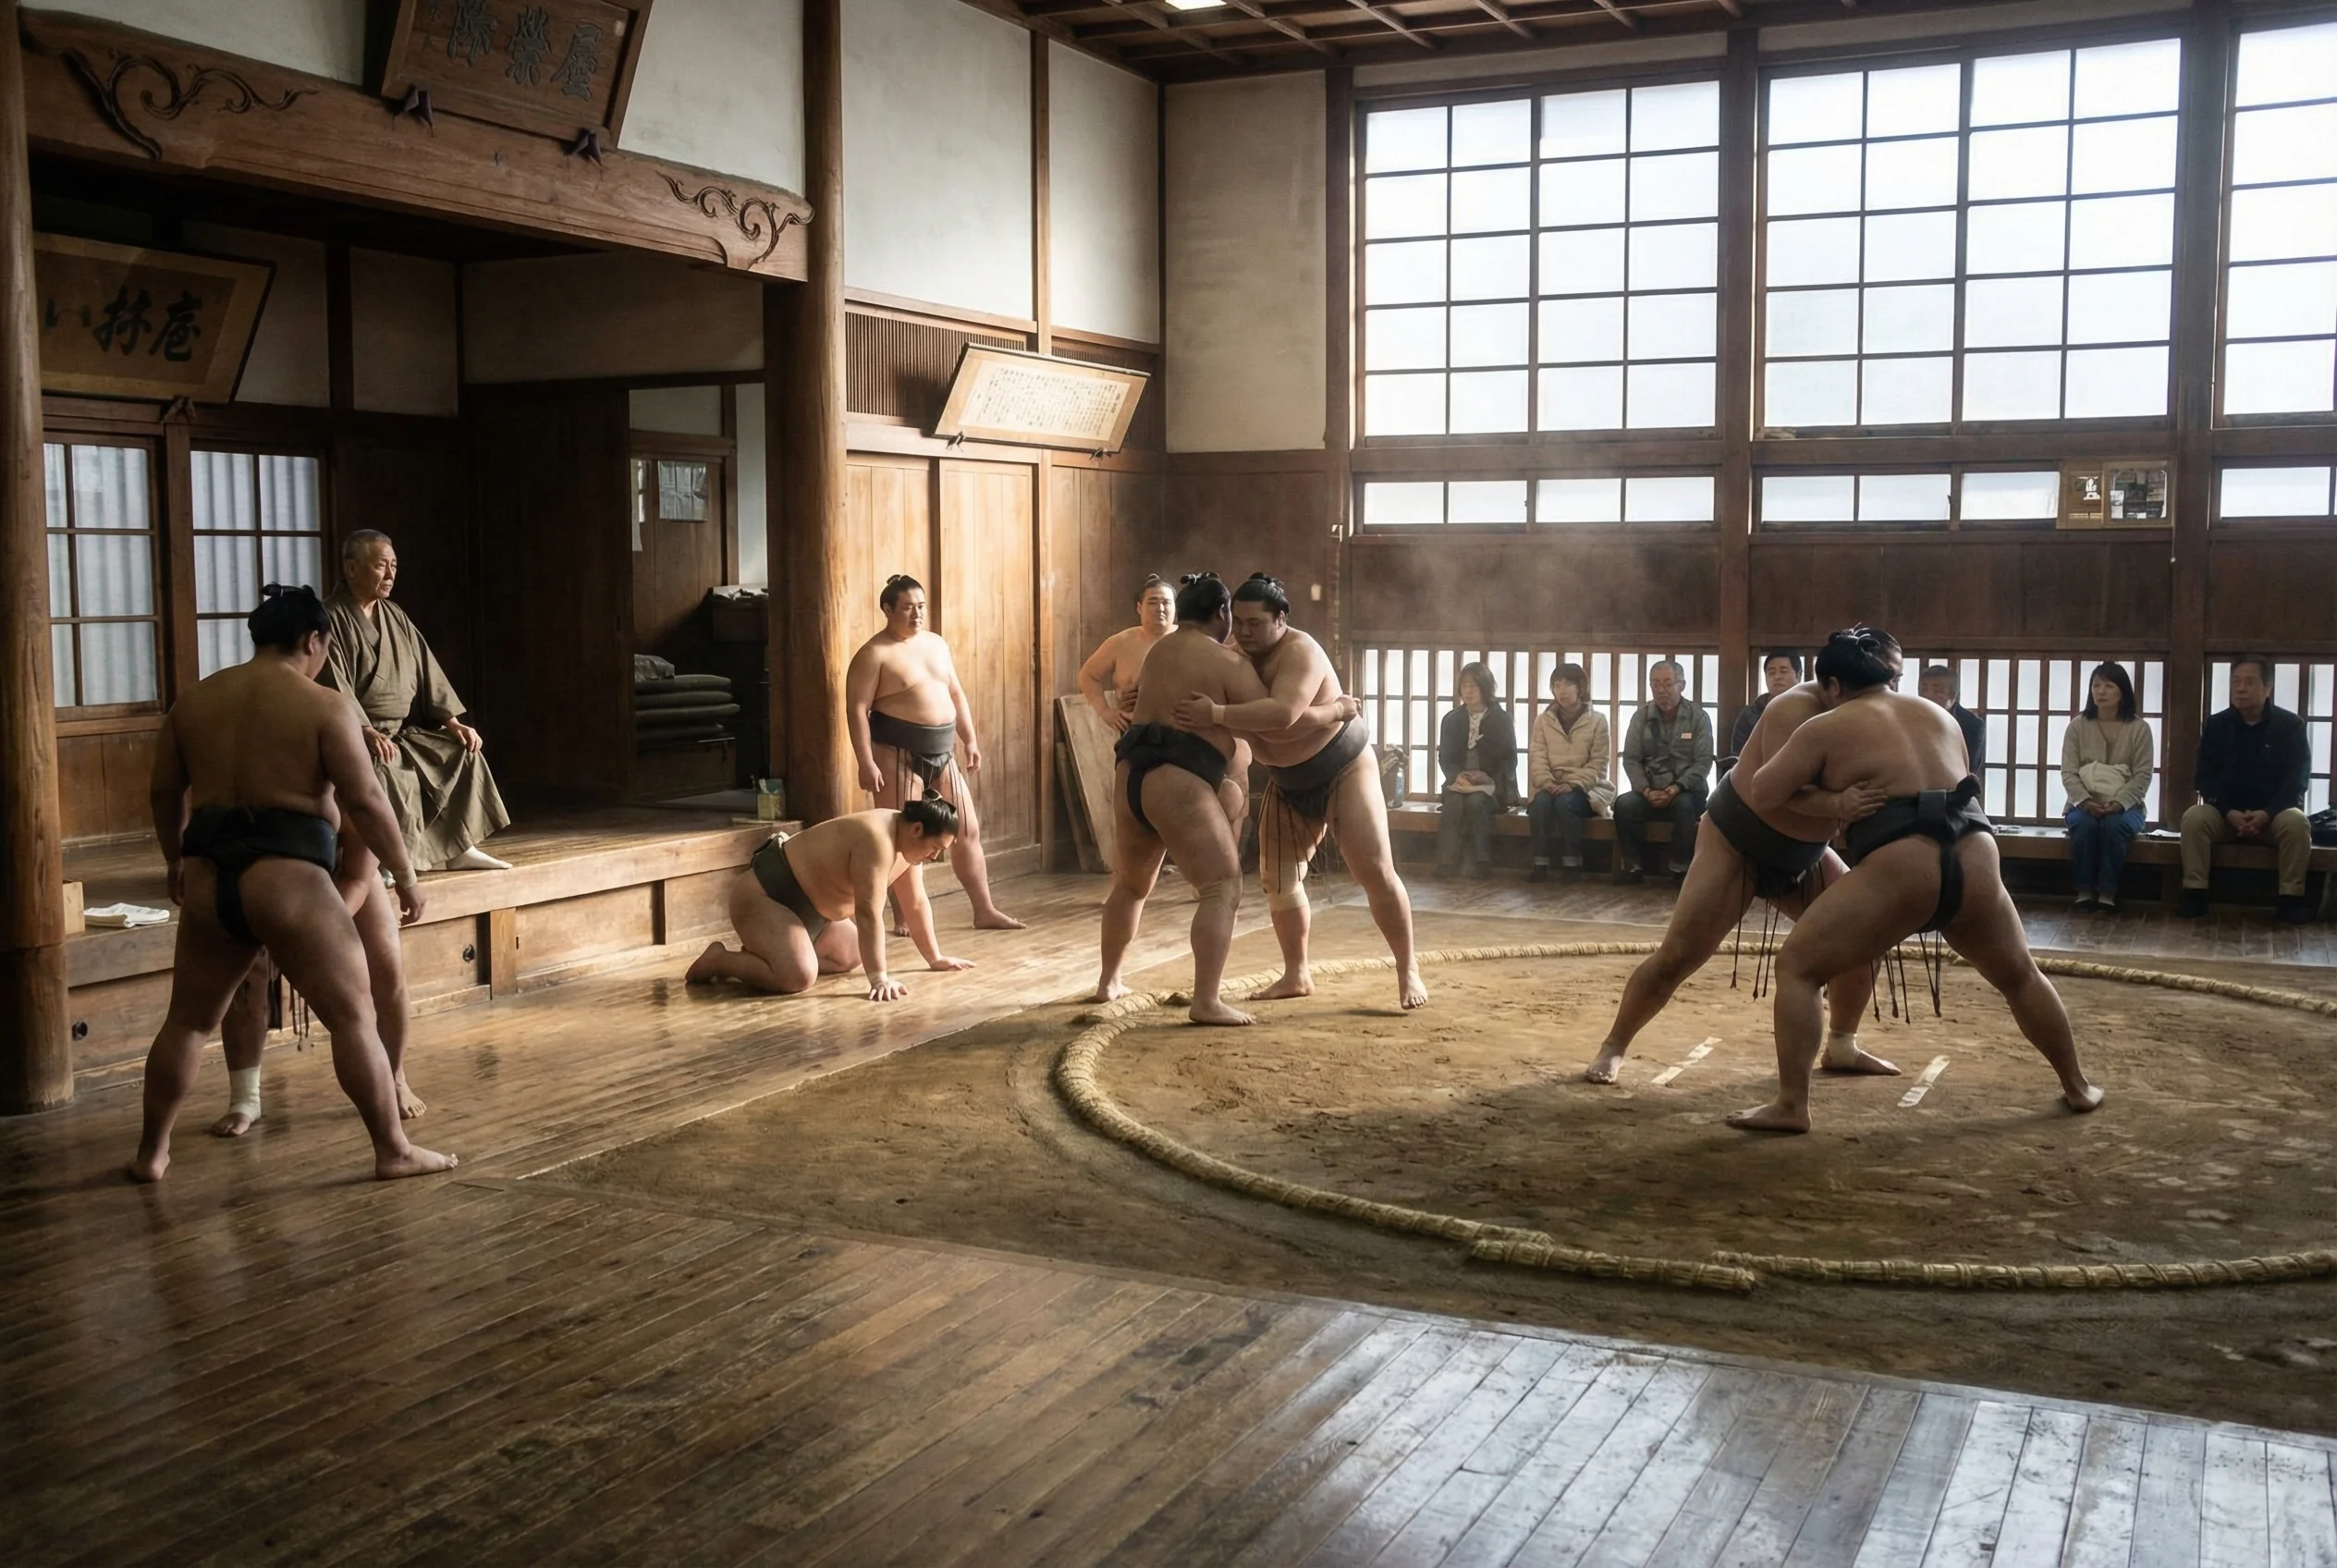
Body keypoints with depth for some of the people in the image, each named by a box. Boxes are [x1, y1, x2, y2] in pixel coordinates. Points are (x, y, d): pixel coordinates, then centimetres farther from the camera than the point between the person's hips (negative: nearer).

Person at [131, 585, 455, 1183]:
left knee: (188, 1020, 20)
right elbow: (365, 802, -9)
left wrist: (177, 861, 35)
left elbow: (164, 792, 20)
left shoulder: (194, 701, 13)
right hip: (287, 875, -6)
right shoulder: (324, 706, -5)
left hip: (208, 877, 6)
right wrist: (405, 875, 0)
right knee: (353, 1016, 2)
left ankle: (151, 1152, 28)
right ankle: (394, 1151, 5)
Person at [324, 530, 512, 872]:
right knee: (391, 771, -36)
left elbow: (427, 672, 12)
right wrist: (368, 733, -35)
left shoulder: (395, 617, 13)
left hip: (402, 730, 8)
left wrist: (453, 724, 1)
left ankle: (459, 848, 1)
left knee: (464, 750, -3)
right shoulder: (331, 620, -12)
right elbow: (334, 689, -22)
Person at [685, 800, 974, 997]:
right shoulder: (877, 840, -29)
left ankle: (763, 952, 18)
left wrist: (935, 958, 13)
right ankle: (719, 960, -5)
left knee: (851, 958, 14)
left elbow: (916, 904, 11)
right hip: (761, 896, -11)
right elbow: (869, 913, -32)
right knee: (797, 977, -27)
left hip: (807, 907, 11)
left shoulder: (906, 843, 1)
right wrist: (879, 979, -32)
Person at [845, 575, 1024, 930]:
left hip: (942, 754, 7)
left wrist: (970, 742, 14)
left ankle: (985, 911, 14)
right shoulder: (874, 654, -10)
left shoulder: (936, 644, 12)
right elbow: (857, 709, -15)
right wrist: (866, 762, -21)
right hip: (897, 756, -7)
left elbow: (956, 695, 19)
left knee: (968, 831, 7)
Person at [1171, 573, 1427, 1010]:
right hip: (1288, 783, 7)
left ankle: (1408, 970, 3)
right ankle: (1296, 975, 18)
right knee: (1279, 879, 4)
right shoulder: (1234, 654, -4)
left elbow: (1282, 714, -44)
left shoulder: (1299, 651, -28)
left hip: (1344, 768, -7)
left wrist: (1217, 714, -48)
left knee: (1375, 871, -10)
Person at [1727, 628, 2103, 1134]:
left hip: (1899, 870, -5)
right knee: (2020, 977, 30)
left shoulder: (1827, 728, 8)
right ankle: (2077, 1087, 42)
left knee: (1796, 967, 5)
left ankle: (1790, 1106, -2)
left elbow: (1760, 796, 8)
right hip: (1975, 866, 6)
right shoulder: (1941, 717, 24)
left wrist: (1830, 801, 27)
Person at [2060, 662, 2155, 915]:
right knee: (2084, 824, -33)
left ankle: (2107, 893, -29)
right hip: (2084, 803, 1)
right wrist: (2085, 801, -21)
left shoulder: (2139, 728, 2)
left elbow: (2142, 775, -5)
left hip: (2125, 805, -1)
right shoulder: (2077, 726, 5)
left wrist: (2118, 803, -22)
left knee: (2114, 825, -34)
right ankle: (2084, 891, -26)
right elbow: (2069, 773, -2)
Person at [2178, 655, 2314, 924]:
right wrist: (2229, 813, -19)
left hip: (2274, 813, -1)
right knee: (2194, 817, -28)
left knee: (2296, 823, -33)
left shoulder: (2290, 725, -1)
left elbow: (2297, 779, -7)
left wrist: (2266, 814, -23)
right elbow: (2203, 778, -1)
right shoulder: (2216, 725, 3)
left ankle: (2291, 898, -22)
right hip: (2226, 813, 1)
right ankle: (2195, 895, -24)